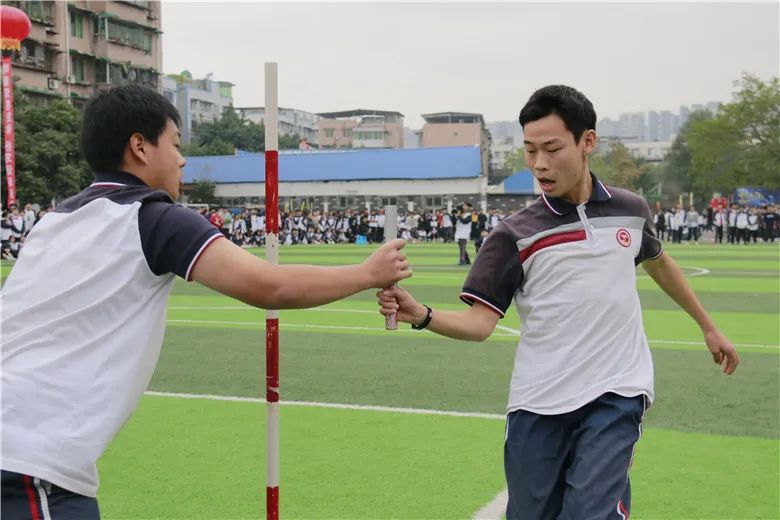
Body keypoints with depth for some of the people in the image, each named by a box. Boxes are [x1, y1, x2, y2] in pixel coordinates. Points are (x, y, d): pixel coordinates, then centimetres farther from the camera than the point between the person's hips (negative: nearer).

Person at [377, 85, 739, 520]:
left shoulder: (631, 210, 3)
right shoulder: (515, 234, -6)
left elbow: (659, 263, 24)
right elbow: (481, 322, -9)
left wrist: (708, 326, 33)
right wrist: (421, 316, -27)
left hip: (615, 397, 1)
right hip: (538, 405, 0)